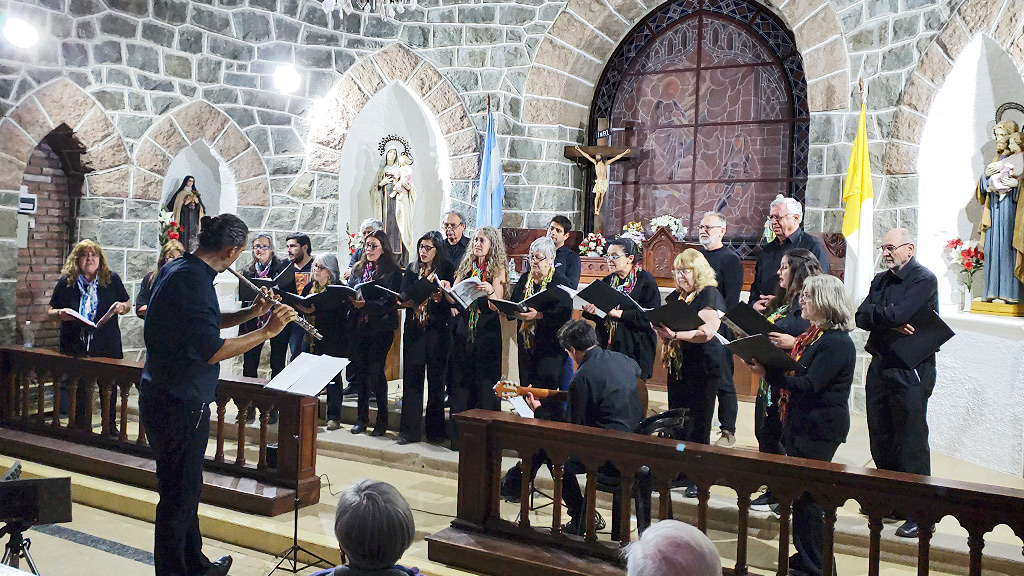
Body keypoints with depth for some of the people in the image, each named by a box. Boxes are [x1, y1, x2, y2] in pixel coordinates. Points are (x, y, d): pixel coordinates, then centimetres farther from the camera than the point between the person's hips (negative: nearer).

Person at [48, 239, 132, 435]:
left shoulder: (112, 279, 2)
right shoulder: (66, 282, 1)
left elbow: (128, 303, 13)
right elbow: (50, 312, 7)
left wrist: (122, 307, -11)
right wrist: (60, 314, -16)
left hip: (107, 346, 1)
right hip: (75, 347, 0)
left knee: (109, 388, 10)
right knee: (79, 390, 6)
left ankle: (111, 427, 26)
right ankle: (81, 426, 21)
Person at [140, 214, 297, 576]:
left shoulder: (177, 270, 8)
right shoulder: (192, 281, -23)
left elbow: (206, 324, 18)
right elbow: (213, 351, -27)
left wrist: (251, 313, 7)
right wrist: (267, 331, -20)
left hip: (168, 396, 11)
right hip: (179, 405, -11)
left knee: (185, 488, 21)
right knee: (179, 494, 2)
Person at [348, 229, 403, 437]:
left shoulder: (392, 271, -4)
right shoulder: (358, 269, 15)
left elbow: (389, 302, -13)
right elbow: (349, 292, 12)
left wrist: (366, 304, -27)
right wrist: (351, 300, -12)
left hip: (381, 327, -5)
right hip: (359, 326, 5)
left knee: (375, 371, -7)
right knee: (359, 370, 7)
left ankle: (382, 419, 6)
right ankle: (362, 417, 18)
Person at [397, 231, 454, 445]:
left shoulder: (447, 269, 0)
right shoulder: (412, 269, 13)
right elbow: (402, 296, 8)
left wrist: (440, 296, -28)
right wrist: (406, 300, -14)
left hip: (438, 331, -3)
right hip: (414, 330, 3)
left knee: (436, 379, 3)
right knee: (411, 377, 1)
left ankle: (435, 430, 13)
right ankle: (409, 430, 5)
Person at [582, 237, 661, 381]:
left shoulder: (646, 280, -3)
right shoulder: (607, 281, 15)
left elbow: (651, 317, -14)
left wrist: (619, 314, -20)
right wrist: (590, 311, -8)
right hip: (607, 347, 5)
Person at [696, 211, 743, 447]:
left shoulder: (730, 259, -5)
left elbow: (731, 300, -12)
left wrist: (719, 326, -19)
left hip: (718, 330, -7)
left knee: (723, 382, 0)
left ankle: (728, 432, 7)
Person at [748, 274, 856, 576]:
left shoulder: (837, 343, -17)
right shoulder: (812, 334, 13)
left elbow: (808, 385, -25)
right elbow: (793, 370, 12)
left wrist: (768, 373, -28)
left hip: (820, 429, -10)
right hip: (801, 424, 10)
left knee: (807, 496, -3)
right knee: (801, 492, 17)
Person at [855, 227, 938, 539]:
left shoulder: (924, 279, -8)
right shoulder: (881, 280, 15)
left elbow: (898, 314, -22)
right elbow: (861, 318, 4)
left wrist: (873, 312, -3)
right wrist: (890, 323, -13)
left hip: (911, 370, -7)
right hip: (880, 367, 8)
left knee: (911, 442, -4)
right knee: (880, 439, 12)